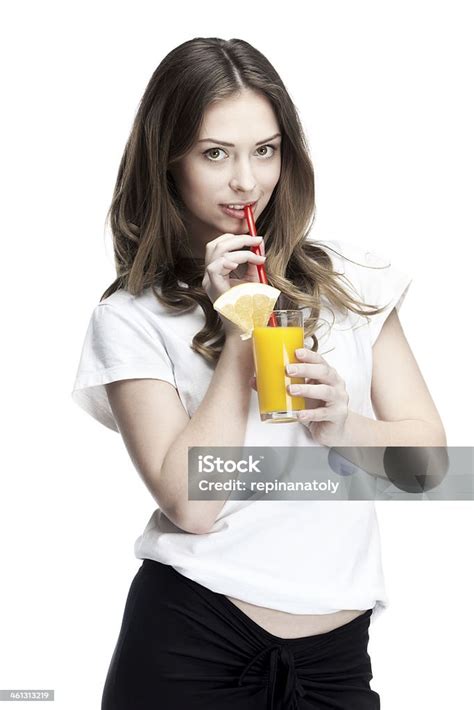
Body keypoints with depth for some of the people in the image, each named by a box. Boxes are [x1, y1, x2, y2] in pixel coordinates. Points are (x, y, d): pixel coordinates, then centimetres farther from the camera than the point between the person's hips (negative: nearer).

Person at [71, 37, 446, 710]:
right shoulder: (131, 318, -5)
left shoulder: (349, 277, 3)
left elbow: (428, 455, 2)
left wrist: (342, 425, -18)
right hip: (192, 649, -2)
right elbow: (191, 505, -15)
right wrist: (241, 330, -15)